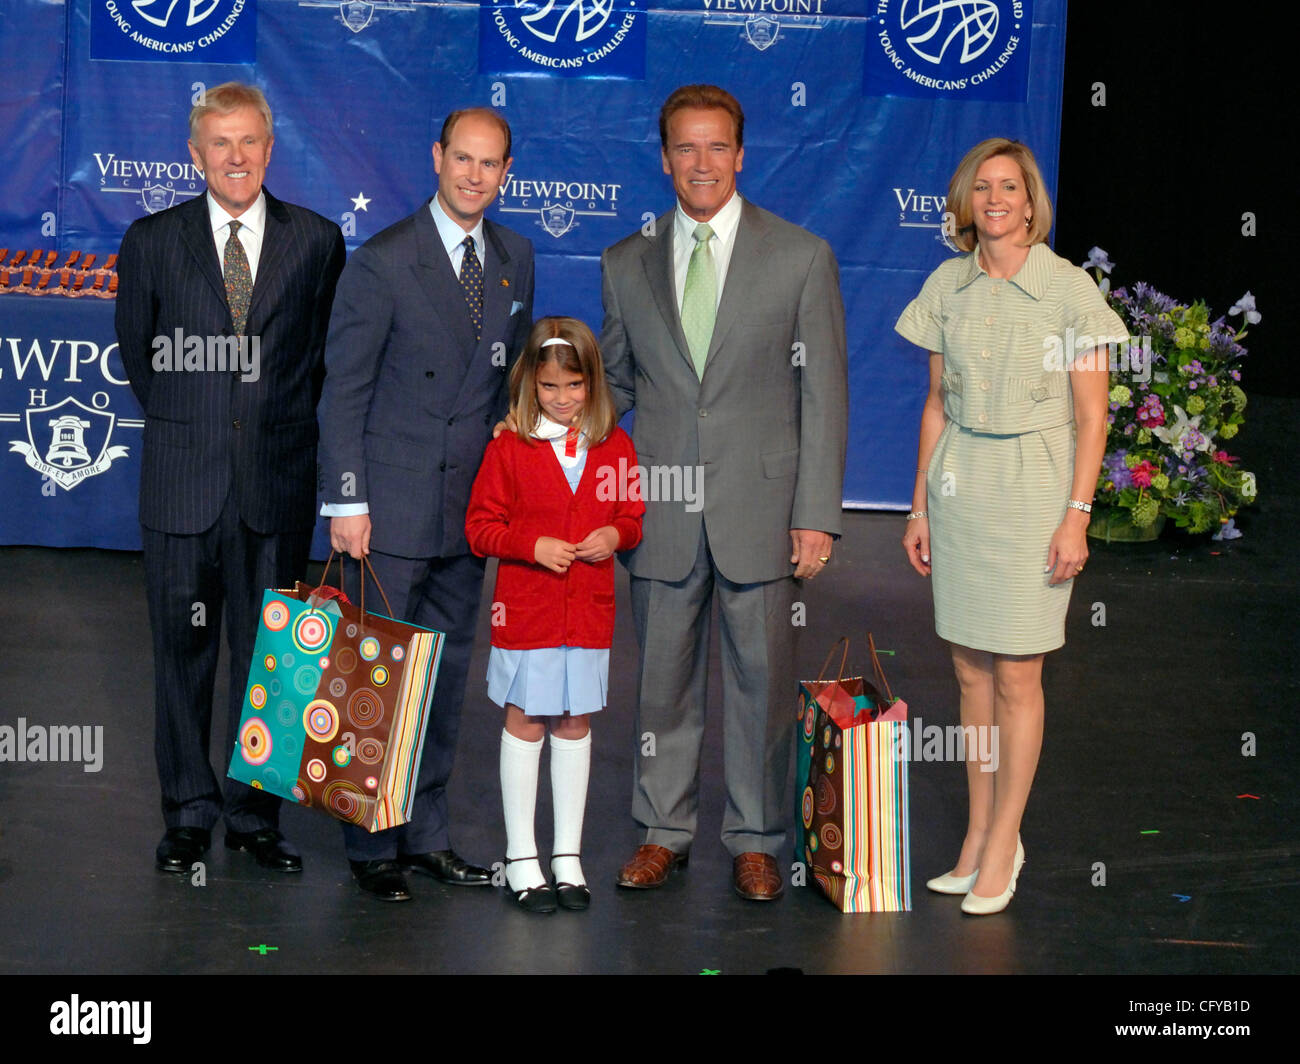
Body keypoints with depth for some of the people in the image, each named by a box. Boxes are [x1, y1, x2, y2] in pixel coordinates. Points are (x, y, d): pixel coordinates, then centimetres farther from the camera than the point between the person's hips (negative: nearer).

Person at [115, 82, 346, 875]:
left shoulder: (317, 241, 4)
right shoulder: (152, 241, 4)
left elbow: (325, 351, 10)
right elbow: (137, 351, 13)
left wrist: (283, 422, 5)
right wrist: (184, 423, 10)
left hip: (278, 481, 0)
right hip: (183, 481, 0)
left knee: (269, 653, 6)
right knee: (184, 651, 6)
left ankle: (256, 815, 17)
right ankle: (190, 815, 18)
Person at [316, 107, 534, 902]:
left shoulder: (515, 258, 8)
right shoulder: (384, 263, -10)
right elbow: (344, 390, -9)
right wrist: (347, 502, -13)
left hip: (473, 506, 6)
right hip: (393, 507, -5)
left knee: (448, 673, 12)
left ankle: (427, 834, 23)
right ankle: (372, 845, 13)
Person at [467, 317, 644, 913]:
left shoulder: (614, 446, 4)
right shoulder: (509, 446, -4)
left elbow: (633, 518, 13)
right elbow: (480, 527, -3)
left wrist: (615, 535, -9)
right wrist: (534, 545, -17)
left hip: (589, 611, 3)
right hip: (526, 610, -3)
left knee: (575, 726, 10)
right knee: (524, 724, 4)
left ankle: (568, 856, 20)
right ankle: (521, 858, 13)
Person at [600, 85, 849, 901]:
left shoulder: (803, 257, 0)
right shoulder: (627, 264, 8)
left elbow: (825, 394, -1)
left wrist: (818, 514, -6)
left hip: (760, 509, -2)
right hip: (660, 510, 2)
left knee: (760, 678, 5)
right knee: (663, 677, 10)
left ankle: (756, 841, 20)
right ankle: (664, 830, 25)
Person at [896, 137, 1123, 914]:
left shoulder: (1069, 288, -7)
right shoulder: (947, 286, 5)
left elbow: (1091, 414, -6)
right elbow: (938, 403, 12)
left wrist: (1077, 516, -12)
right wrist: (920, 506, 10)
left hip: (1034, 485, -4)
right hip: (957, 484, 4)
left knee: (1018, 676, -1)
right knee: (971, 671, 9)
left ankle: (1002, 847, 9)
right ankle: (982, 836, 20)